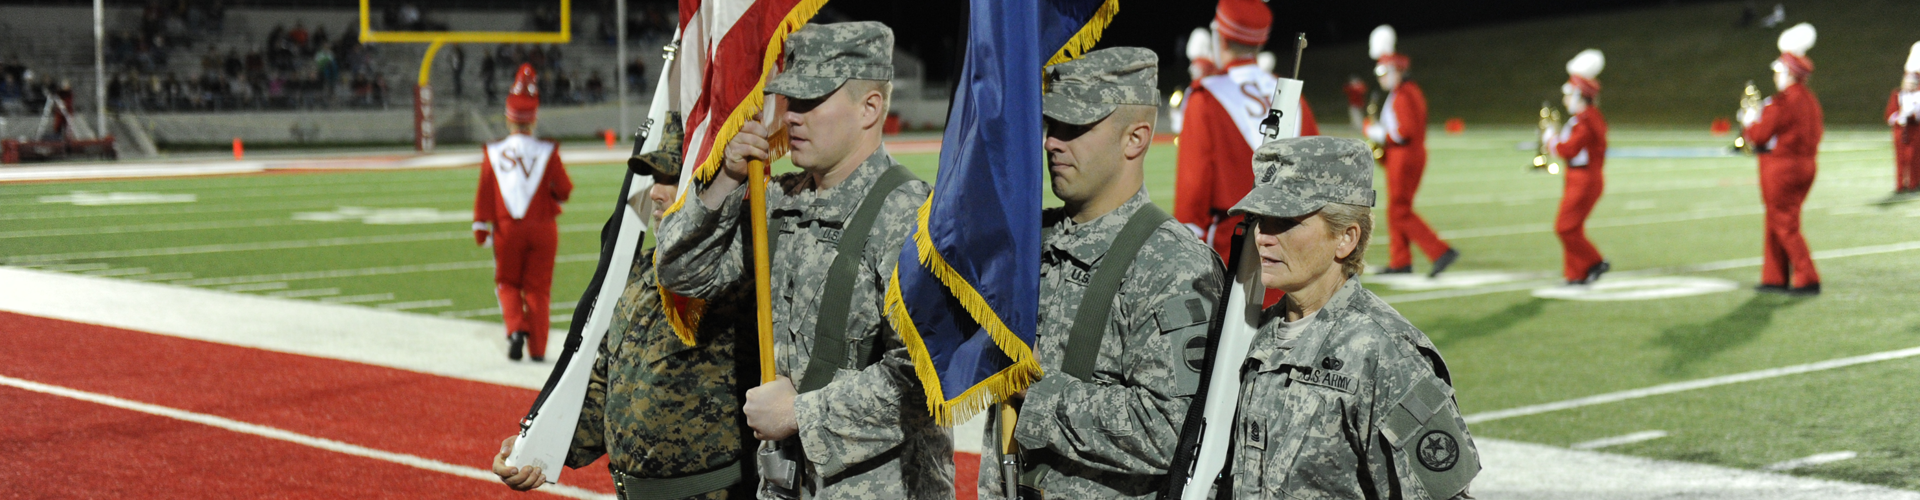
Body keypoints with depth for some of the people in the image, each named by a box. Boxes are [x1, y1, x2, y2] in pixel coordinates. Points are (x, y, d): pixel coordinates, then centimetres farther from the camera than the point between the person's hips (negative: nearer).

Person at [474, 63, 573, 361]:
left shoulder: (493, 154, -4)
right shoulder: (547, 152, -9)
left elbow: (484, 194, -3)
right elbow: (564, 191, -7)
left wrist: (481, 228, 3)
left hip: (507, 229, 1)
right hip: (542, 228, -1)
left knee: (508, 283, 17)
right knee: (538, 288, 7)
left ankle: (516, 328, -7)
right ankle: (537, 348, 6)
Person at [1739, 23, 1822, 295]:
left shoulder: (1781, 102, -18)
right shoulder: (1810, 99, 9)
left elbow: (1759, 135, -17)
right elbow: (1817, 130, 18)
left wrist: (1749, 122, 5)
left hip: (1781, 168, -9)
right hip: (1805, 165, 9)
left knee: (1785, 225, -4)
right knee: (1776, 223, 16)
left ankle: (1808, 280, -6)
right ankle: (1775, 278, 20)